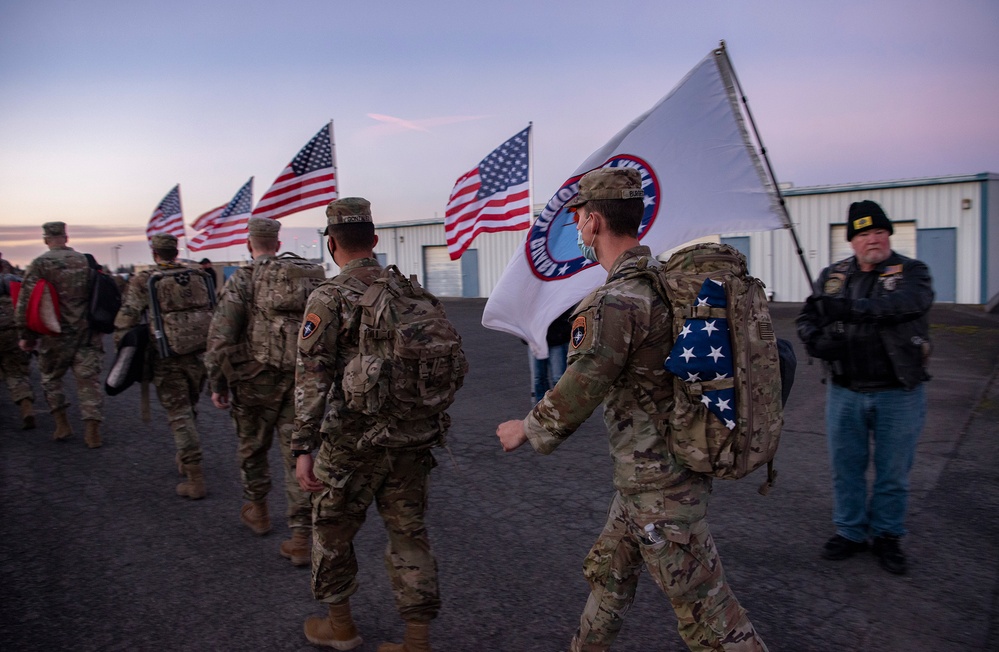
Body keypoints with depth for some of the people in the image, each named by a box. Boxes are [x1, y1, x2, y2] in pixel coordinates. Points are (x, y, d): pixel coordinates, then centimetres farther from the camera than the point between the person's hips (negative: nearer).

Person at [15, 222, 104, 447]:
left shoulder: (40, 264, -6)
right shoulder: (86, 261, 5)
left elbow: (25, 303, -9)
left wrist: (25, 335, -1)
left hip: (56, 336, -2)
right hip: (87, 334, 2)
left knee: (50, 378, 18)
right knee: (89, 380, 4)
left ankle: (62, 424, 17)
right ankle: (92, 430, -1)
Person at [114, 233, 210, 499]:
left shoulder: (142, 281, -3)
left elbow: (125, 321, -7)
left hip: (165, 360, -3)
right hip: (197, 356, 3)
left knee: (180, 416, 0)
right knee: (188, 409, 21)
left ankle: (195, 479, -2)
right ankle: (185, 459, 36)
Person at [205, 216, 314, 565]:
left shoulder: (241, 280, -6)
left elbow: (220, 337, -12)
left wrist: (217, 384, -2)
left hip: (255, 381, -2)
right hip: (298, 381, 2)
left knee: (253, 447, 21)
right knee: (297, 456, 4)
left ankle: (257, 511, 40)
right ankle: (302, 539, 2)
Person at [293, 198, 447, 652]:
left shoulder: (329, 298, -11)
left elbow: (312, 378, -16)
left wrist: (303, 449, -13)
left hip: (353, 439, -4)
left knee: (333, 529, 18)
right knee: (408, 533, 13)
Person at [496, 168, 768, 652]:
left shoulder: (614, 302, -25)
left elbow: (575, 397, -22)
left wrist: (524, 431, -2)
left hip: (660, 488, -10)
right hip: (646, 478, 10)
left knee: (705, 609, 4)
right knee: (607, 573, 24)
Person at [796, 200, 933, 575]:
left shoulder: (911, 272, -3)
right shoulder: (833, 276, 8)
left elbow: (907, 302, -25)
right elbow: (807, 318, 9)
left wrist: (849, 308, -36)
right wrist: (817, 340, -15)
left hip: (898, 394, -2)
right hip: (845, 392, 3)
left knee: (893, 471, 10)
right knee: (846, 466, 12)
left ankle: (887, 536, 30)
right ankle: (850, 531, 29)